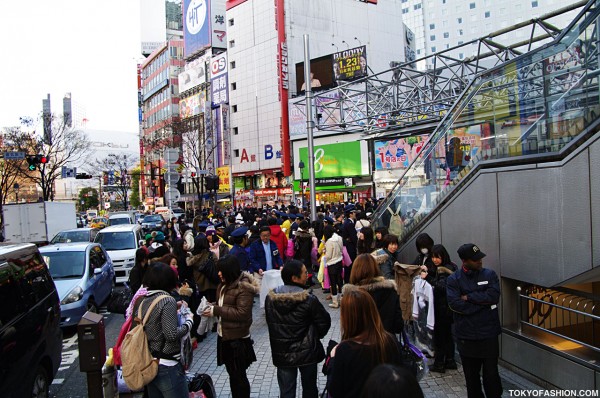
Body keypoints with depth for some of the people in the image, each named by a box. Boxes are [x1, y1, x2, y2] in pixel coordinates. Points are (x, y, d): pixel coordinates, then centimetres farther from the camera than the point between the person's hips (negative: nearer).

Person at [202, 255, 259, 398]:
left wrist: (216, 311, -25)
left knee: (239, 375, 6)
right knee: (232, 373, 21)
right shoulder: (224, 285, 7)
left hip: (237, 339, -8)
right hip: (224, 335, 8)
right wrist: (211, 307, -2)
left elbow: (242, 313, -26)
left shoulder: (244, 287, -20)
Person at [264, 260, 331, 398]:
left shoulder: (270, 297, -8)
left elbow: (270, 323, 3)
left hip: (282, 354, 3)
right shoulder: (309, 299, -20)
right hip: (307, 352, -2)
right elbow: (325, 322, -9)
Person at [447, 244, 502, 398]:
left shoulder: (489, 274, 1)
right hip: (466, 337, 0)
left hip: (489, 335, 0)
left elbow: (494, 296, -15)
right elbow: (455, 304, -17)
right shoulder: (453, 279, -4)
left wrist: (469, 297, -14)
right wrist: (483, 302, -15)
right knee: (471, 375, 14)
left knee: (491, 374, 6)